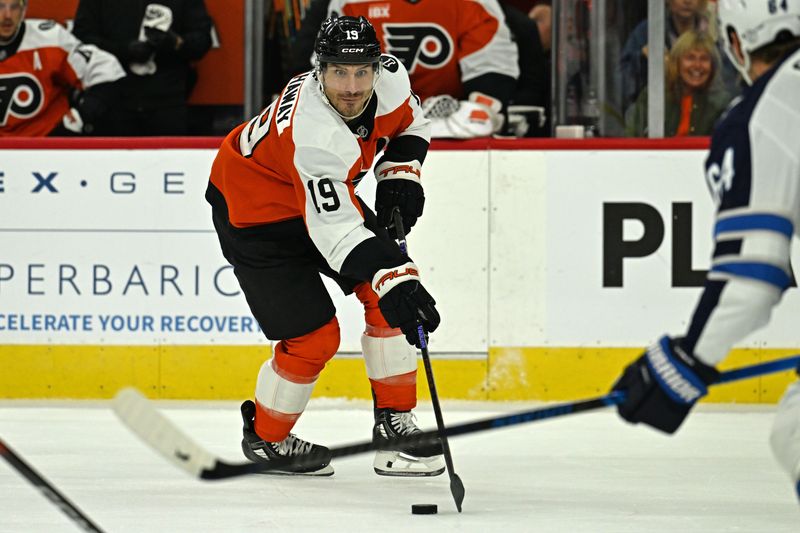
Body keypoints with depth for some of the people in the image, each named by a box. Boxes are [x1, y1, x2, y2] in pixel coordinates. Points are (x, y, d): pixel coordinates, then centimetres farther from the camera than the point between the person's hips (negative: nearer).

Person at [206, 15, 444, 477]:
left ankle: (395, 422, 7)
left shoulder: (390, 77, -18)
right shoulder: (315, 135, -41)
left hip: (326, 193, 8)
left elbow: (410, 121, 8)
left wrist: (400, 174, -8)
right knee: (314, 335, -10)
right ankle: (266, 438, 16)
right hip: (252, 213, -8)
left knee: (395, 290, -3)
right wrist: (391, 279, -55)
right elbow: (337, 231, -45)